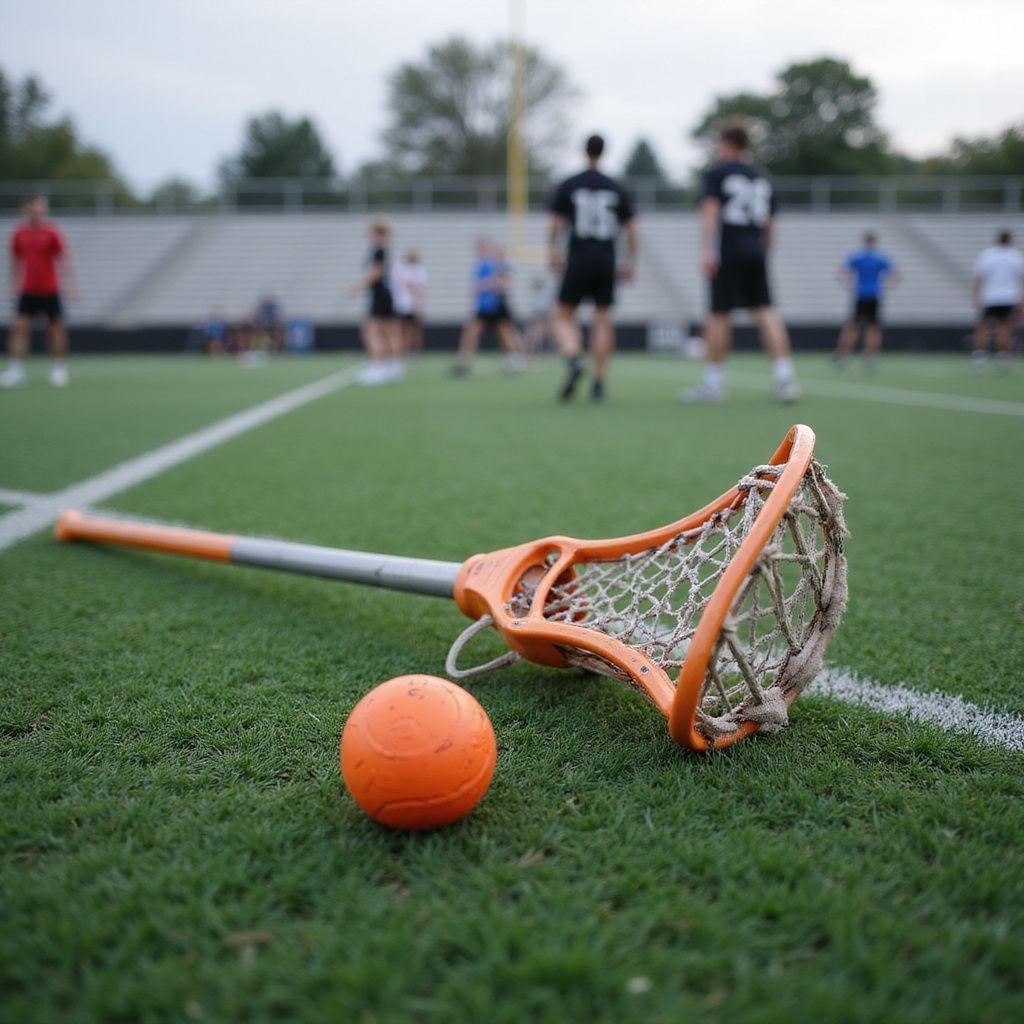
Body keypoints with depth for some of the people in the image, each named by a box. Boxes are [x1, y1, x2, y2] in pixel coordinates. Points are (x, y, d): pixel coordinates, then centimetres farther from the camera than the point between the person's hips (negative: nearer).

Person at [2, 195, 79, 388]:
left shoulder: (52, 232, -4)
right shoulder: (19, 233, 5)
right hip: (28, 291, 2)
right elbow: (16, 261, 15)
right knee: (19, 327, -8)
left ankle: (59, 368, 18)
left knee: (56, 328, 4)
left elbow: (65, 260, -7)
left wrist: (72, 284, -15)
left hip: (50, 290, -2)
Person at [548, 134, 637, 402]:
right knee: (603, 320, 8)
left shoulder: (568, 186, 1)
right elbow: (631, 229, 8)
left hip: (578, 261, -2)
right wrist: (631, 263, 14)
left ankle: (574, 361, -21)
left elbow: (555, 225, -3)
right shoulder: (616, 188, 8)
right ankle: (599, 382, 5)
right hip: (607, 263, 2)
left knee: (563, 317, 6)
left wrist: (554, 255, 7)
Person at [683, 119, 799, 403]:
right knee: (765, 312, 1)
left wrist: (706, 250, -19)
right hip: (756, 252, 5)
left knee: (719, 315, 0)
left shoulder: (716, 174, 3)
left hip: (728, 253, -5)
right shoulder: (762, 179, 20)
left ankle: (713, 382, 7)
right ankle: (785, 377, -10)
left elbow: (710, 211, -11)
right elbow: (769, 226, 22)